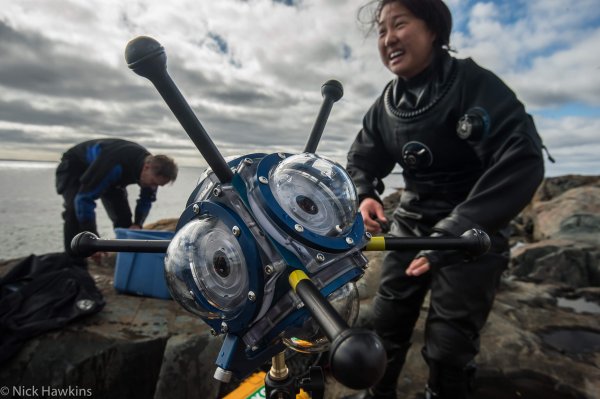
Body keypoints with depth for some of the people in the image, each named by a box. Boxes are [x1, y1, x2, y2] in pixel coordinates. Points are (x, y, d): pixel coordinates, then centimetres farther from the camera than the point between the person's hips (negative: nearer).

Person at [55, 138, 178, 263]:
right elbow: (84, 198, -42)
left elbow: (146, 200, -5)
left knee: (123, 216, -4)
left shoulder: (153, 169, -22)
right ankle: (74, 263, -18)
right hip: (75, 166, -6)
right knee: (75, 211, -27)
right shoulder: (117, 166, -45)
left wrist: (137, 224, -20)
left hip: (105, 171, 6)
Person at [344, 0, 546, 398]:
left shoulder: (473, 82, -16)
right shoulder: (387, 103, 4)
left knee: (449, 343, -1)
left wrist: (453, 234, -34)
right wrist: (364, 195, -11)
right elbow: (362, 157, 11)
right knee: (387, 319, 13)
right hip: (411, 224, 6)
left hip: (472, 232, -5)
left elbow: (523, 161, -26)